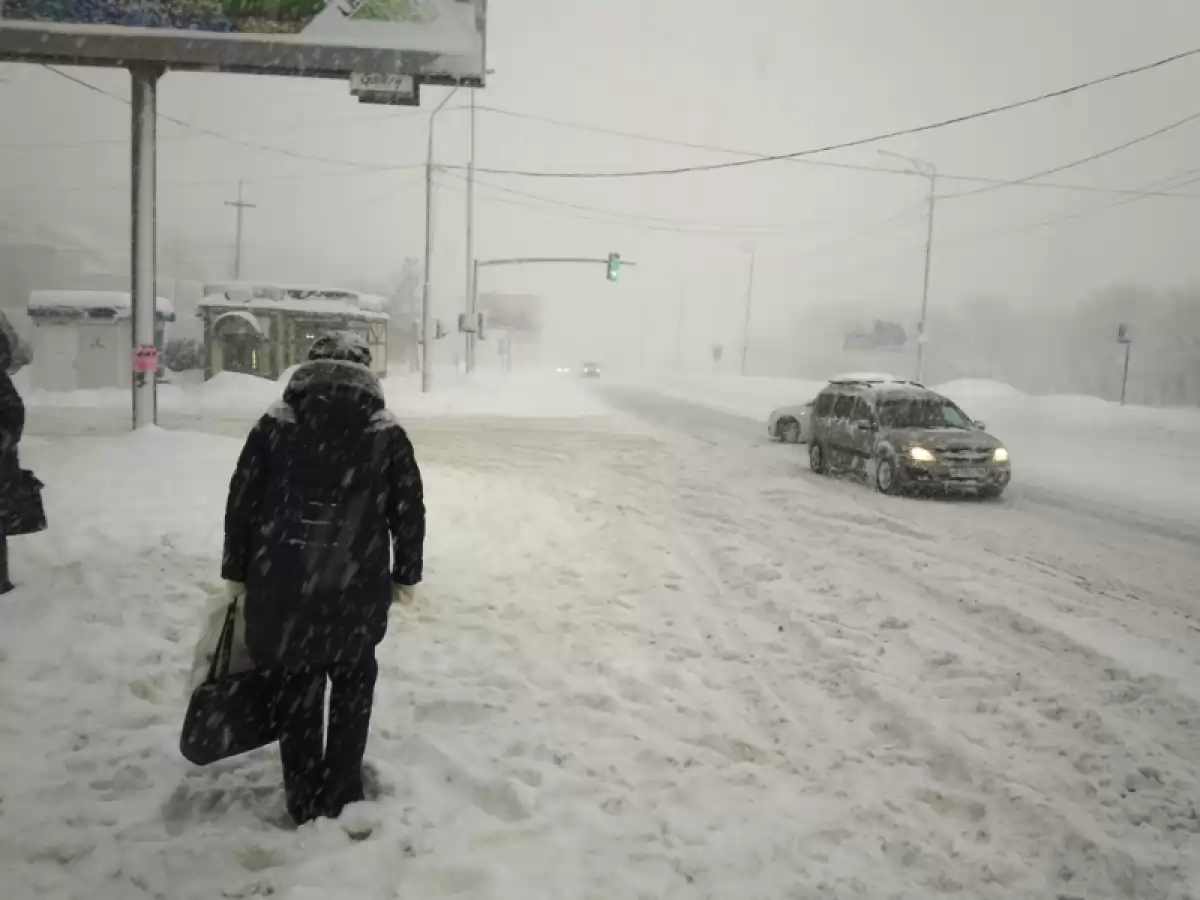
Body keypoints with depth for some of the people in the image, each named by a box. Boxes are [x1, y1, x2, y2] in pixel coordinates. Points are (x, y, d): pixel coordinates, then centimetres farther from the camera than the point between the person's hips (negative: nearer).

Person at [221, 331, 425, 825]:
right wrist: (405, 575, 13)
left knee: (296, 692, 16)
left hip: (282, 588, 1)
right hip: (357, 590, 0)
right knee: (353, 685, 20)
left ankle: (305, 802, 25)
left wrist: (237, 573, 13)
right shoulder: (387, 435, -3)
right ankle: (342, 793, 25)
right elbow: (409, 510, 1)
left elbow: (241, 503, 3)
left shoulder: (273, 427, -1)